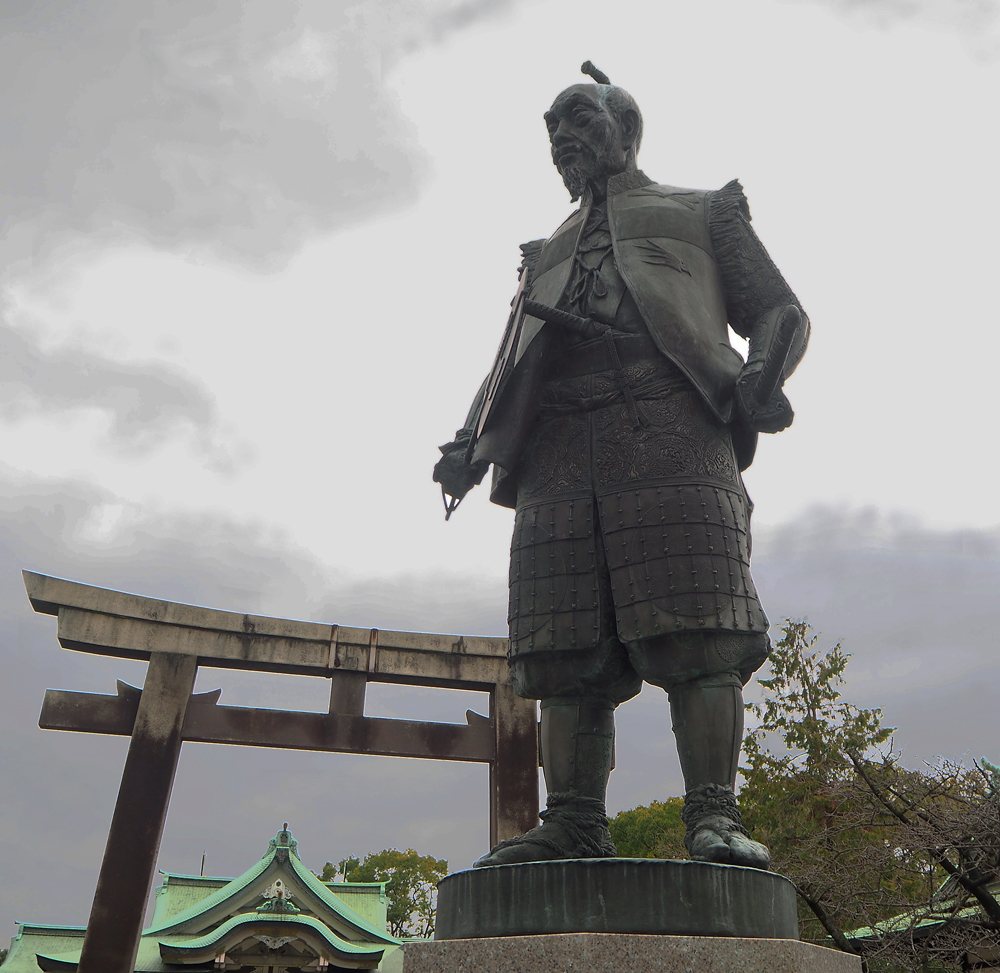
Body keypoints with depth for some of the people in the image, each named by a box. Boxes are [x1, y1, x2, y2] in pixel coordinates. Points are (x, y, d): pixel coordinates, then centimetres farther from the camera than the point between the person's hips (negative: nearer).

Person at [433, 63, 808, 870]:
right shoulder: (547, 253, 36)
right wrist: (470, 442, 11)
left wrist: (761, 375, -7)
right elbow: (511, 364, 29)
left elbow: (781, 312, 16)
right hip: (559, 450, 4)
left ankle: (714, 818, -10)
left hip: (670, 432, -3)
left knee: (695, 635, -14)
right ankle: (575, 828, -3)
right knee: (569, 654, -6)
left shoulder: (702, 212, 25)